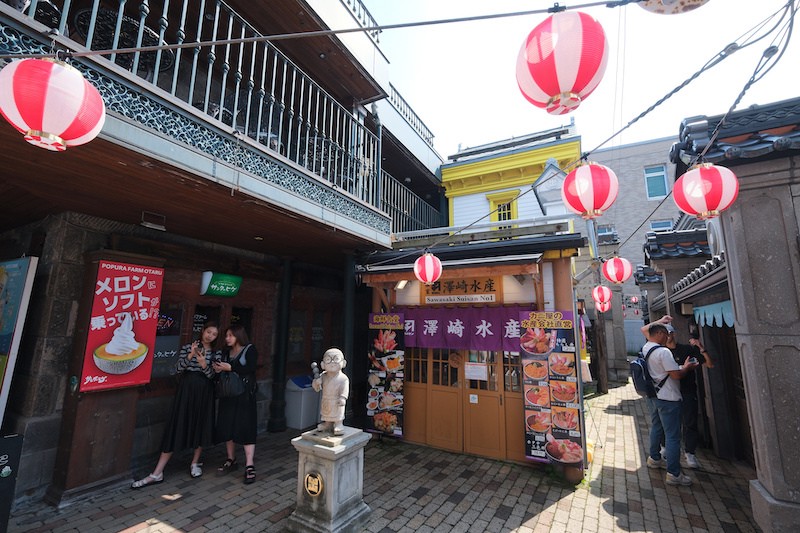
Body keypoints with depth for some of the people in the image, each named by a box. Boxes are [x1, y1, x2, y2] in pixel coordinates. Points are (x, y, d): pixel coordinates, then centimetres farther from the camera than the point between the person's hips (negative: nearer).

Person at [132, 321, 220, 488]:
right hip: (186, 390, -1)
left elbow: (213, 376, -3)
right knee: (176, 427, -1)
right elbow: (178, 369, -4)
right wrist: (190, 356, -20)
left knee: (202, 426, 8)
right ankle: (157, 474, 9)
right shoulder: (187, 347, 3)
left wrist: (204, 365, -21)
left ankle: (195, 463, 28)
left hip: (204, 392, 1)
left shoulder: (216, 353, 5)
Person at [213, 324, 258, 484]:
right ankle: (231, 460, 27)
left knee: (245, 427, -7)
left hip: (244, 395, -6)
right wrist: (218, 369, -5)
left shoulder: (250, 349, -6)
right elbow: (223, 371, 16)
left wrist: (230, 367, -21)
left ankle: (249, 466, -2)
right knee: (227, 427, 9)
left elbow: (250, 369, -19)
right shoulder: (226, 352, 13)